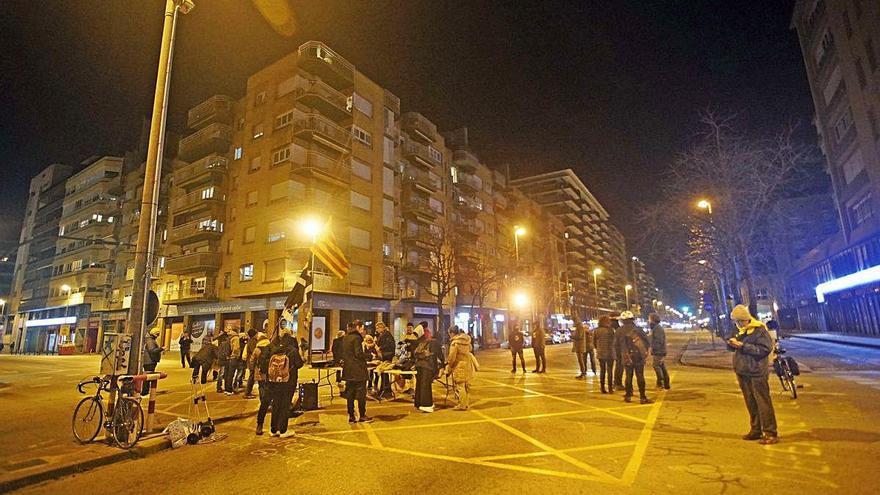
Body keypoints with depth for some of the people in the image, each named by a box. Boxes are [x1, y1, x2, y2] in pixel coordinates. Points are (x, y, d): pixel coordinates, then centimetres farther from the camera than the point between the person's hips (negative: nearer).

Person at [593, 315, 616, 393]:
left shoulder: (596, 330, 0)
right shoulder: (610, 330, -13)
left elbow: (594, 342, 4)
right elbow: (613, 341, -11)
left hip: (600, 353, 3)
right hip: (609, 353, -3)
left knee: (602, 370, 12)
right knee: (610, 370, 7)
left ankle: (602, 388, 14)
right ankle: (610, 388, 8)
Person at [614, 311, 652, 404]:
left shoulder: (618, 332, 0)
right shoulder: (638, 329, -3)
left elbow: (616, 345, 4)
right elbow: (647, 341, -2)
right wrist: (647, 352, 10)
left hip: (627, 358, 1)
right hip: (639, 356, -1)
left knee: (629, 376, 10)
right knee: (640, 376, 2)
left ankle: (628, 396, 15)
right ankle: (642, 397, 3)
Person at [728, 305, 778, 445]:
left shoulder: (759, 330, -11)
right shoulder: (741, 331, 13)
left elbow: (765, 349, -20)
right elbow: (737, 349, 21)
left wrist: (742, 345, -23)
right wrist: (732, 344, -2)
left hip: (757, 373, -8)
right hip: (743, 372, 8)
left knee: (763, 403, -3)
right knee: (750, 403, 14)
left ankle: (771, 433, 5)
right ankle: (756, 430, 23)